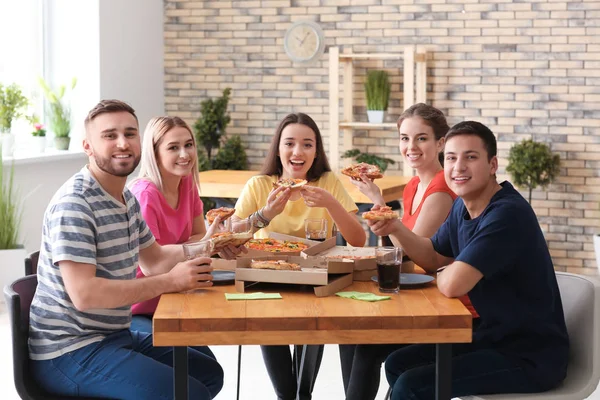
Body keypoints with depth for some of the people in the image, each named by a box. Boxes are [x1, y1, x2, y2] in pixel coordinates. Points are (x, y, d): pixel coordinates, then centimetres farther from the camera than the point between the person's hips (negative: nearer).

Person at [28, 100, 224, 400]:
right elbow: (84, 294, -28)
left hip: (116, 335, 10)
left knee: (210, 373, 19)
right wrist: (170, 282, -25)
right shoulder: (73, 205, -20)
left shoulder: (126, 198, 10)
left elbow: (154, 260, 19)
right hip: (70, 352, -10)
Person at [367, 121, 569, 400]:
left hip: (529, 357, -9)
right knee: (397, 364, 14)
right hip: (491, 337, 9)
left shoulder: (507, 213, -25)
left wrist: (444, 274, -6)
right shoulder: (463, 206, 5)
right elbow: (433, 258, 17)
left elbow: (452, 285, -31)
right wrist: (396, 229, -2)